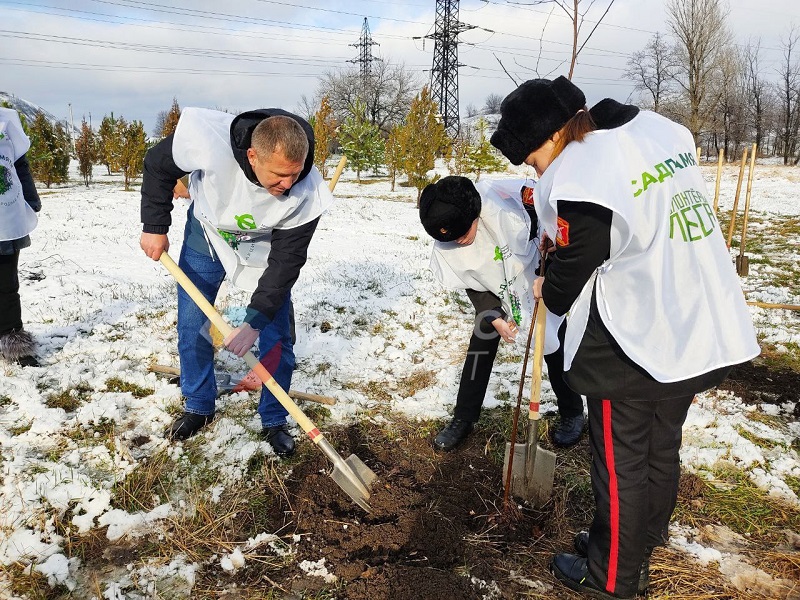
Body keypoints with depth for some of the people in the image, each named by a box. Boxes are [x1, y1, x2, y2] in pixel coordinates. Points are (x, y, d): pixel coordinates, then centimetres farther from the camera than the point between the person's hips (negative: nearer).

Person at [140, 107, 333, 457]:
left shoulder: (306, 194, -37)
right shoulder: (207, 140, -39)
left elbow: (286, 261, -26)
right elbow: (157, 166, -17)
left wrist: (255, 321, -29)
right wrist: (155, 226, -13)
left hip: (265, 248, -1)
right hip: (206, 233, 1)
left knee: (277, 337, -3)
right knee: (191, 326, 6)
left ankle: (274, 422, 16)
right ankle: (198, 407, 27)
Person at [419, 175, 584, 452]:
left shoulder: (507, 206, -38)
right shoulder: (446, 245, -22)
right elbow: (472, 285, -9)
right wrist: (494, 317, -18)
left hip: (539, 280, -3)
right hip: (495, 293, 3)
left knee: (554, 347, 5)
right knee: (480, 346, -1)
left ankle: (573, 413, 27)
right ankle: (463, 418, 14)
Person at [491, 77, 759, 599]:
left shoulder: (582, 175, -21)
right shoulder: (660, 129, 5)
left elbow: (575, 266, -11)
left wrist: (549, 293, 11)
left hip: (633, 343, -8)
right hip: (704, 331, 9)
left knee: (620, 461, 10)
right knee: (662, 447, 22)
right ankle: (642, 543, 43)